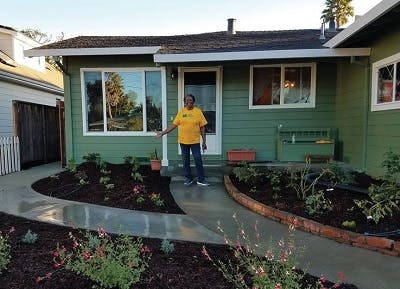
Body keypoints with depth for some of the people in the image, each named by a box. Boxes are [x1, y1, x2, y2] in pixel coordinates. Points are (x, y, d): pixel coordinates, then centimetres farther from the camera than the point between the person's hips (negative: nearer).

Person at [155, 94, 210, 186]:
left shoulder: (198, 111, -2)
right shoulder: (181, 112, 4)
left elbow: (202, 127, -1)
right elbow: (173, 125, 5)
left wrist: (204, 141, -4)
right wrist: (162, 133, -1)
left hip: (195, 141, -2)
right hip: (183, 141, 2)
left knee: (198, 160, 2)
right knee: (185, 161, 10)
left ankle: (201, 180, 15)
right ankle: (188, 179, 24)